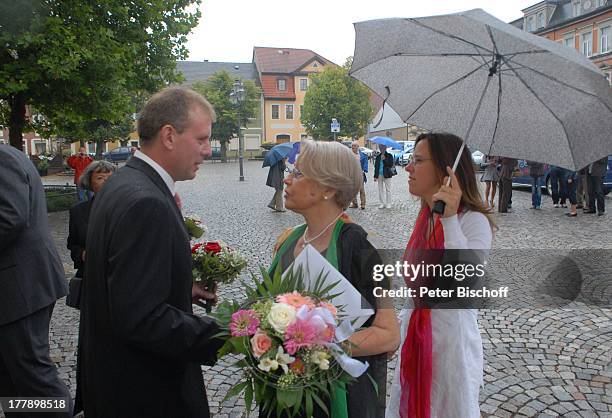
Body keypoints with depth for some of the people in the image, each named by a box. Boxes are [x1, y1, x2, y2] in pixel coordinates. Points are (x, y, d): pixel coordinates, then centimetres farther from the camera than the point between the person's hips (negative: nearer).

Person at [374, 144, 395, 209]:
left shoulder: (389, 156, 0)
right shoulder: (378, 156, 11)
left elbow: (391, 165, -10)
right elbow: (376, 166, 12)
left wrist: (384, 159, -19)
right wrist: (375, 176, 7)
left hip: (387, 175, -4)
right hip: (379, 175, 4)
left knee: (388, 190, 0)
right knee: (380, 189, 7)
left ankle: (388, 203, 5)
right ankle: (382, 203, 14)